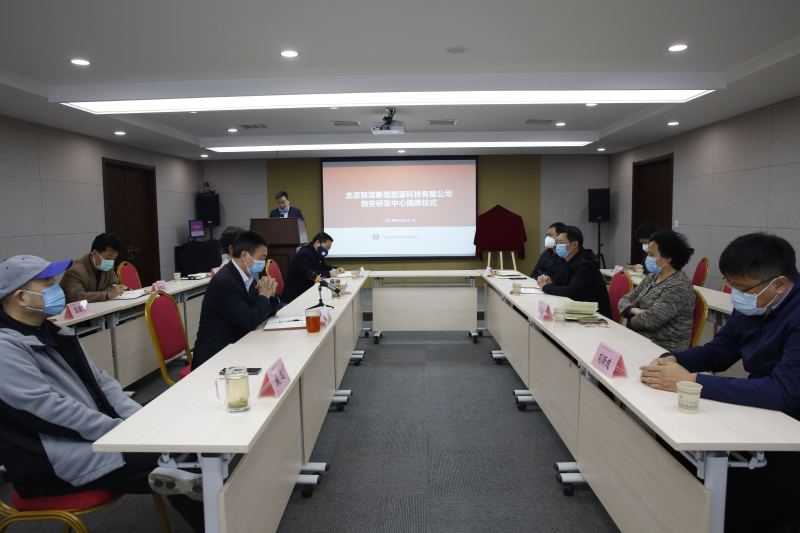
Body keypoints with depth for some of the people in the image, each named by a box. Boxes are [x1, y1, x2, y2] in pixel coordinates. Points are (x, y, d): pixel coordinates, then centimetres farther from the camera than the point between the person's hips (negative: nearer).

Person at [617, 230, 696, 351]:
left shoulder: (679, 286, -16)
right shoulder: (651, 278, 10)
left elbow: (650, 320, -22)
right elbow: (624, 300, 10)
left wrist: (630, 321, -3)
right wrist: (634, 310, -12)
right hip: (640, 339, 8)